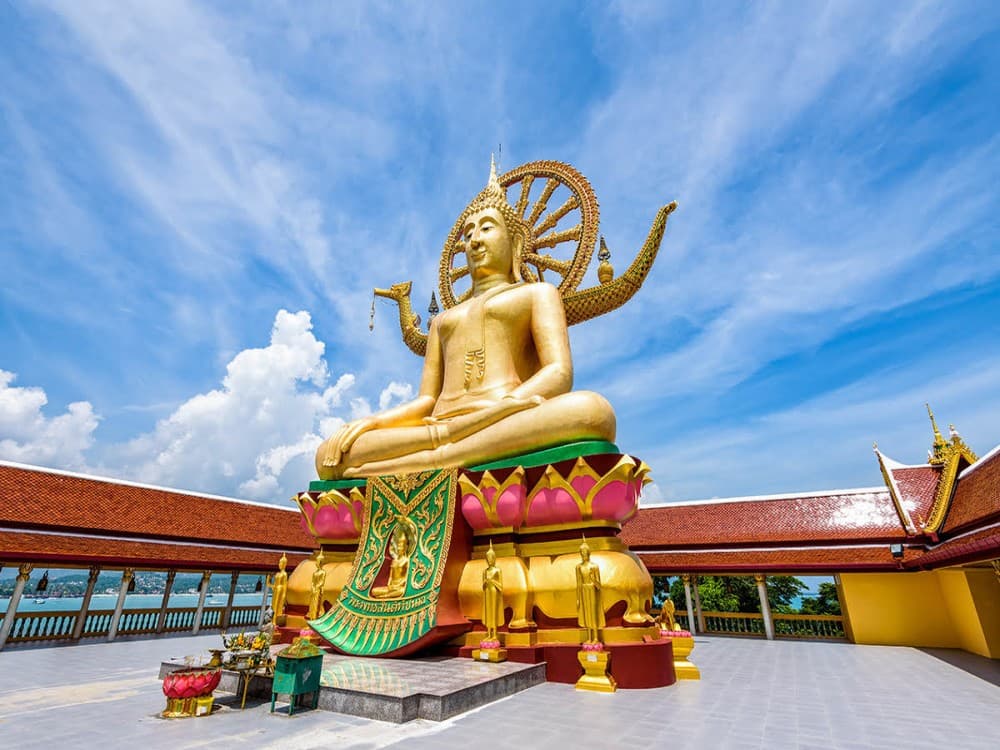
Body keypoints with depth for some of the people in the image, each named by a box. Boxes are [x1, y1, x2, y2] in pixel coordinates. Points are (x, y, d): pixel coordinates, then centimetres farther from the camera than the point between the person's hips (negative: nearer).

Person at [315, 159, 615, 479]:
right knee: (330, 454, -16)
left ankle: (430, 459, -33)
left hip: (515, 430, -2)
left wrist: (504, 405, -18)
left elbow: (559, 374, 2)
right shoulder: (443, 320, 33)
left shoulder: (538, 292, 21)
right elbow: (425, 402, 21)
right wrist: (371, 422, 0)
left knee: (591, 409, -35)